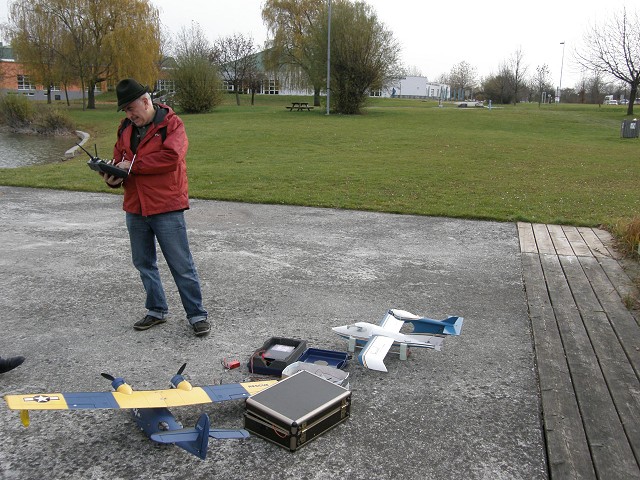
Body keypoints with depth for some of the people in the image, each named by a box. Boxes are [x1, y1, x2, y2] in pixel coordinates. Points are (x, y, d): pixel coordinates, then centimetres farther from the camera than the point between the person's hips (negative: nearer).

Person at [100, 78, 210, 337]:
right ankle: (157, 310, 32)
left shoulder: (171, 124, -10)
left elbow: (171, 157, -25)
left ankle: (197, 314, 13)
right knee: (144, 263, 17)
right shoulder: (125, 128, 10)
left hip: (166, 209, -7)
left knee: (182, 266, 0)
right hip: (135, 209, 7)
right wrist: (113, 177, -10)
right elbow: (119, 160, 13)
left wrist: (133, 165, -20)